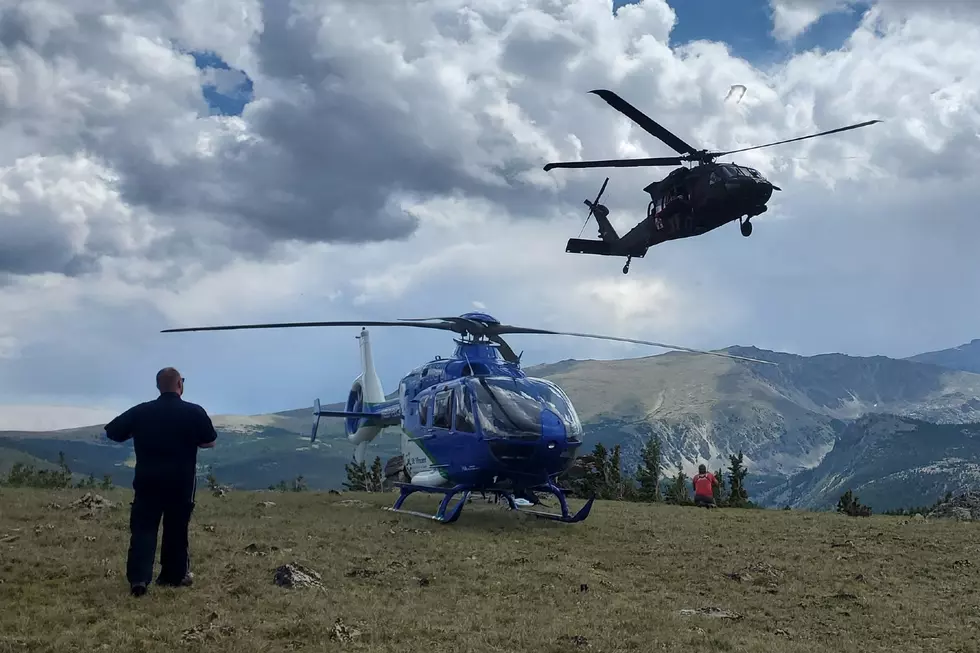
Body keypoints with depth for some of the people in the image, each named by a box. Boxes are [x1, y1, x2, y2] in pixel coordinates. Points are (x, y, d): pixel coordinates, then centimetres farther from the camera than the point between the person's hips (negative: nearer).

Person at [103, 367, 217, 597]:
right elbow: (209, 442, 2)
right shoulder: (195, 412, -5)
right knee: (176, 528, 13)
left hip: (147, 479, 1)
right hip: (181, 481, -1)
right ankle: (174, 575, 22)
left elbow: (112, 432, 5)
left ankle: (138, 578, -13)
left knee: (143, 528, 1)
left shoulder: (140, 411, 0)